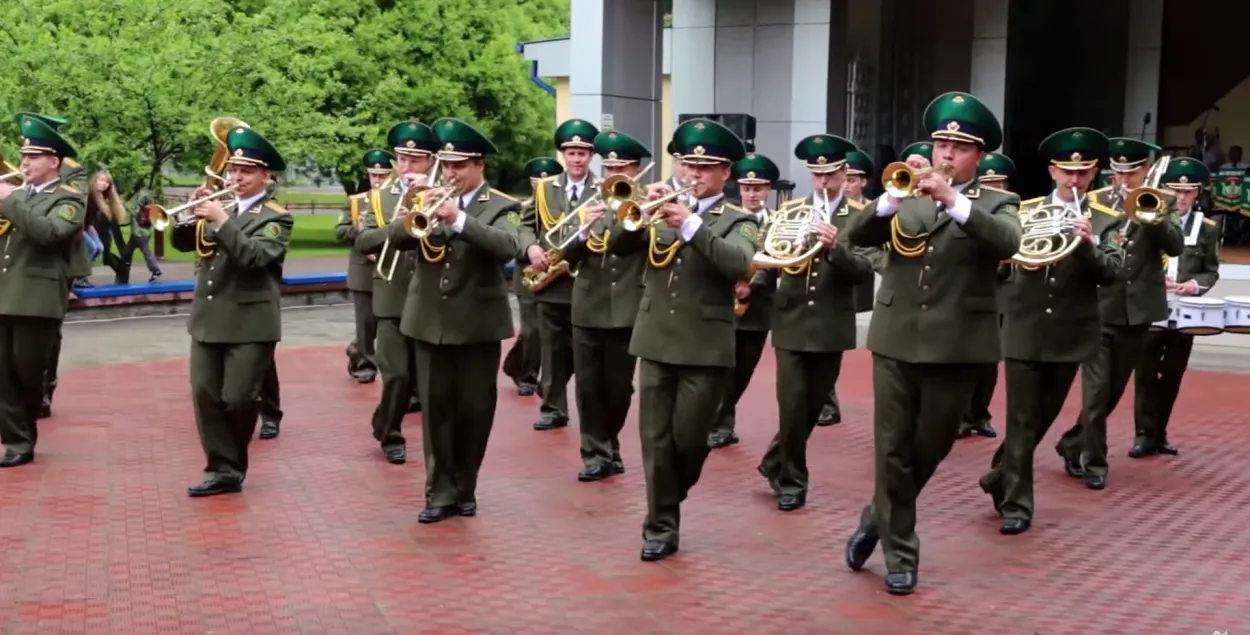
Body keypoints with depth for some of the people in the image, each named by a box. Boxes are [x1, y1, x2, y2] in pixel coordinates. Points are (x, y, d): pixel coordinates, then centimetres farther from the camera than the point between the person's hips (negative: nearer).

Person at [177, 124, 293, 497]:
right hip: (208, 319, 6)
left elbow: (254, 256, -20)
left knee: (238, 399, -6)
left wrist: (222, 221, -24)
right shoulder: (220, 208, 14)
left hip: (250, 323, -6)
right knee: (205, 395, 1)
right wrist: (191, 214, -7)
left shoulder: (276, 217, -4)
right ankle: (223, 470, 8)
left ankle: (234, 464, 16)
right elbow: (181, 242, 11)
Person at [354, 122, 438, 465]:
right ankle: (389, 434, 19)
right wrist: (395, 227, -18)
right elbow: (362, 242, -4)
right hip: (393, 298, 1)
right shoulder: (379, 196, 8)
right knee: (397, 375, 0)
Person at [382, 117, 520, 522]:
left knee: (474, 410, 5)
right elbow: (395, 238, -3)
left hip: (478, 323, -3)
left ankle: (464, 489, 20)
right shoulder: (434, 199, 9)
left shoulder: (501, 207, -3)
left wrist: (459, 220, -31)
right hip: (430, 322, 3)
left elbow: (507, 247, -23)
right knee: (435, 408, 4)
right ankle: (440, 492, 10)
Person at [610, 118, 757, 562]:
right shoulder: (663, 212, 12)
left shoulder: (737, 222, 2)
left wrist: (691, 224, -25)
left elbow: (740, 263, -19)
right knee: (656, 440, 3)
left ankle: (672, 499, 29)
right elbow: (617, 246, 1)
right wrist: (641, 212, -16)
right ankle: (660, 527, 13)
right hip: (656, 342, 3)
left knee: (688, 440, 0)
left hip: (706, 347, -3)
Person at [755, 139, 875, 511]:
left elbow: (865, 272, -12)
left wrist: (835, 246, -28)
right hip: (791, 325, 0)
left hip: (831, 329, 0)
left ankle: (776, 464, 32)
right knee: (791, 408, -5)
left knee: (812, 408, 11)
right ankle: (791, 481, 12)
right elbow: (769, 263, 4)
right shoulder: (789, 211, 4)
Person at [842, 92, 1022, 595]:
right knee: (893, 451, 2)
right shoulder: (905, 200, 10)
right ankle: (899, 553, 15)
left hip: (956, 346, -1)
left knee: (929, 451, 9)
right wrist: (894, 196, -21)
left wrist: (954, 200, -27)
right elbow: (857, 234, -5)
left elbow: (1008, 243, -19)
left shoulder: (996, 205, 3)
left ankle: (879, 518, 33)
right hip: (896, 340, 2)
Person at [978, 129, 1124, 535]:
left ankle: (1001, 477, 36)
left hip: (1069, 334, 2)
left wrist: (1087, 243, -27)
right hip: (1024, 331, -2)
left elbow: (1110, 273, -10)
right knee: (1021, 421, -1)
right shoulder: (1024, 211, 1)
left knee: (1043, 418, 15)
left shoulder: (1105, 220, 2)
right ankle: (1016, 503, 8)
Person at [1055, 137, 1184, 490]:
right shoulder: (1093, 202, 2)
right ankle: (1093, 462, 6)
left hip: (1137, 311, 3)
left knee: (1114, 391, 12)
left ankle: (1073, 445, 29)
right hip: (1098, 308, -2)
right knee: (1096, 390, -6)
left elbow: (1176, 247, -9)